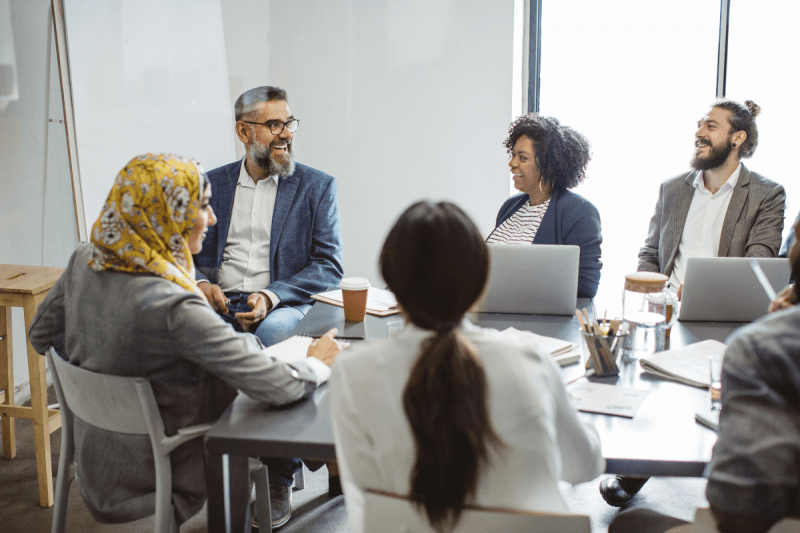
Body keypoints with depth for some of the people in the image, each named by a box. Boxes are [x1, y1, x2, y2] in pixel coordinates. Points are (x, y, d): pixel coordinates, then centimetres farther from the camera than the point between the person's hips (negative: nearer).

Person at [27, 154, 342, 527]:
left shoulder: (84, 261, -9)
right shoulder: (173, 308, -33)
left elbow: (42, 335, 9)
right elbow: (276, 386, -29)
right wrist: (319, 365, -8)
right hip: (156, 479, -7)